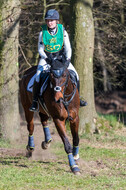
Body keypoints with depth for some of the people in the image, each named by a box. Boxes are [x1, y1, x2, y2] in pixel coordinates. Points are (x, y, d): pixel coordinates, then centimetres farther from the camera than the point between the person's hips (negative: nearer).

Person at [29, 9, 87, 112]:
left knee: (75, 75, -9)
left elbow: (68, 48, -4)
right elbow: (40, 49, -5)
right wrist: (46, 58, -22)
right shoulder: (43, 33, -11)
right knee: (38, 77, -24)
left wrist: (67, 59, -21)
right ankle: (35, 101, -11)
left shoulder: (63, 32, -8)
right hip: (46, 57, -2)